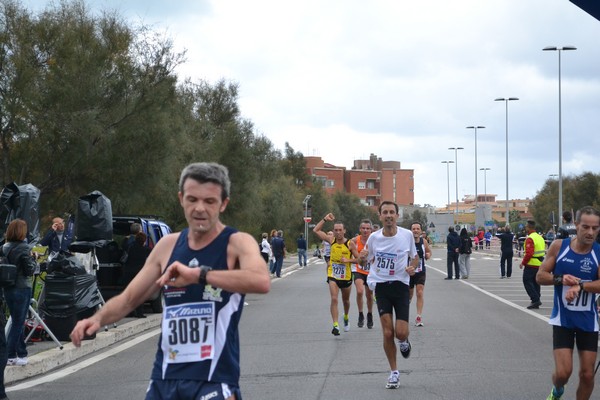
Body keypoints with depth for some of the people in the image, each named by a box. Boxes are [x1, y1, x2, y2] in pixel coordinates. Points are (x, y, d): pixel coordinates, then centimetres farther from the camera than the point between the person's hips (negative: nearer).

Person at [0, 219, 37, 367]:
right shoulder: (23, 248, -15)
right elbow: (30, 270, -15)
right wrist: (33, 259, 1)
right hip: (22, 289, -6)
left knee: (17, 322, 15)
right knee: (18, 323, 2)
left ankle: (22, 354, 20)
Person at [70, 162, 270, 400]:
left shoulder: (237, 243, -7)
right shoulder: (168, 245, 9)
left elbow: (261, 281, -30)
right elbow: (128, 299, 16)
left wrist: (199, 274, -35)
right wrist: (98, 319, -4)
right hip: (164, 380, 5)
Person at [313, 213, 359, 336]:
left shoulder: (350, 244, -10)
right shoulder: (332, 241, -3)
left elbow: (358, 259, -6)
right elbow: (316, 230, 1)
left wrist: (348, 260, -23)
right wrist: (325, 219, -4)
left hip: (346, 276, 0)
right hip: (333, 276, 0)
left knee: (345, 300, 19)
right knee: (334, 299, -17)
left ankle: (346, 318, 47)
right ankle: (335, 325, -21)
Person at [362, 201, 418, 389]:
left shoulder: (407, 235, -3)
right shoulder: (374, 237, -2)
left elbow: (415, 257, 12)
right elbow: (366, 260, 13)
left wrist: (413, 267, -10)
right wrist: (362, 258, -11)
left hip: (400, 285, -1)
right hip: (381, 286, 1)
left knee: (401, 333, -11)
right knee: (387, 333, -5)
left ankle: (404, 342, 28)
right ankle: (394, 372, 11)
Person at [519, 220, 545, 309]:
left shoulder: (530, 239, -17)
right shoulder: (540, 237, 12)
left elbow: (529, 253, -24)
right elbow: (543, 251, 19)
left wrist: (523, 263, -13)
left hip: (531, 265, -9)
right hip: (540, 264, 9)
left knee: (527, 282, -3)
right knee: (536, 283, 14)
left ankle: (535, 300, -12)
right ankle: (536, 302, 16)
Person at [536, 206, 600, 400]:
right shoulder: (559, 246, -6)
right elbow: (540, 276, -2)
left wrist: (580, 285, -31)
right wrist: (560, 279, -20)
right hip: (562, 320, -1)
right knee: (563, 372, -7)